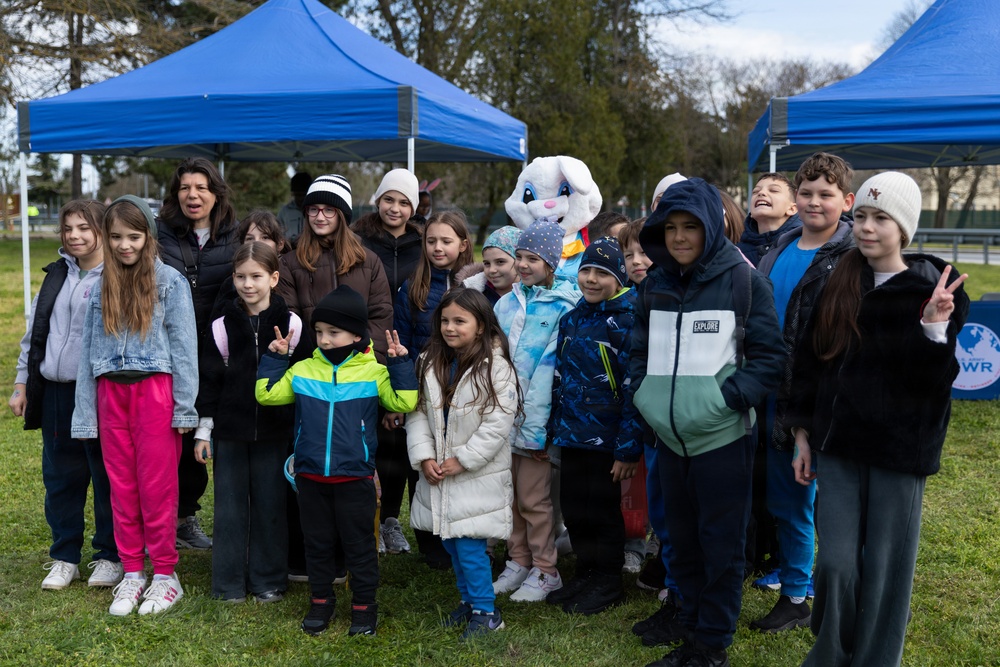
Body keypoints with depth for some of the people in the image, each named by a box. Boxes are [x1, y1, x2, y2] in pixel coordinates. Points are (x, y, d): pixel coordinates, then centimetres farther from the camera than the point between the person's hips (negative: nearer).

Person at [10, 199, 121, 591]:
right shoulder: (57, 275, 13)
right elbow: (34, 331, 19)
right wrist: (22, 383, 16)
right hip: (55, 394, 6)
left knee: (107, 478, 4)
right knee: (60, 477, 12)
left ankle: (111, 556, 19)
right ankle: (64, 557, 26)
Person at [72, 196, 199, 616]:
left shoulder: (170, 282, -2)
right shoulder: (101, 286, 10)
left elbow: (184, 345, -4)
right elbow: (90, 347, 12)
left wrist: (184, 406, -8)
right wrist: (85, 413, 10)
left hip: (155, 389, -4)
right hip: (112, 392, 4)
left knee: (157, 487, 0)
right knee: (121, 487, 9)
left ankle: (164, 575, 12)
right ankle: (131, 574, 20)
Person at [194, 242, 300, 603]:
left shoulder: (290, 324, -1)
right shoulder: (222, 326, 2)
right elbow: (209, 380, 5)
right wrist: (204, 429, 3)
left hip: (274, 431, -1)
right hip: (229, 430, 1)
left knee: (270, 504, 6)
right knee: (230, 504, 7)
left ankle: (268, 580, 20)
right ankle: (230, 582, 19)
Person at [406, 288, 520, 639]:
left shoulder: (496, 367, -12)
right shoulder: (429, 363, 5)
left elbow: (497, 423, -17)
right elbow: (418, 413, 3)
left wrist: (462, 461, -16)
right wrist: (424, 457, -8)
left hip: (477, 475, -6)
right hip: (437, 474, 6)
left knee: (469, 543, -5)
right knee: (450, 541, 15)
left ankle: (486, 611, 12)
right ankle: (468, 601, 34)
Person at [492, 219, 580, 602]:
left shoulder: (564, 308, -6)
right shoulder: (508, 303, 13)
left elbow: (550, 368, -12)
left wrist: (535, 423, -16)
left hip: (535, 417, -6)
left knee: (533, 499, 1)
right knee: (509, 494, 13)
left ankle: (545, 571, 16)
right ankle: (518, 562, 28)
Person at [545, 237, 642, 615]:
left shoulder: (629, 322, -12)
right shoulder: (571, 319, 10)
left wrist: (629, 448, -18)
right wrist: (556, 428, 15)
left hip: (607, 439, -7)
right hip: (571, 435, 7)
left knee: (603, 509, 6)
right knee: (573, 509, 14)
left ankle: (609, 584, 23)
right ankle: (586, 574, 32)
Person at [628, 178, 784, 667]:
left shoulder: (742, 279, -7)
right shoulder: (655, 284, 9)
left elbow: (769, 355, -8)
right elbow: (640, 350, 18)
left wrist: (728, 398, -16)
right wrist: (642, 394, 3)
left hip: (722, 437, -5)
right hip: (670, 436, 5)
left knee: (721, 544, 4)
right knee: (682, 541, 15)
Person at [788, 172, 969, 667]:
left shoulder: (933, 292, -6)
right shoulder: (838, 286, 4)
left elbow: (931, 381, -12)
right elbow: (809, 363, 8)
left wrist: (934, 328, -27)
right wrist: (803, 435, 7)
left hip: (899, 449, -2)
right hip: (838, 442, 3)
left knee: (885, 565, 6)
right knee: (835, 561, 4)